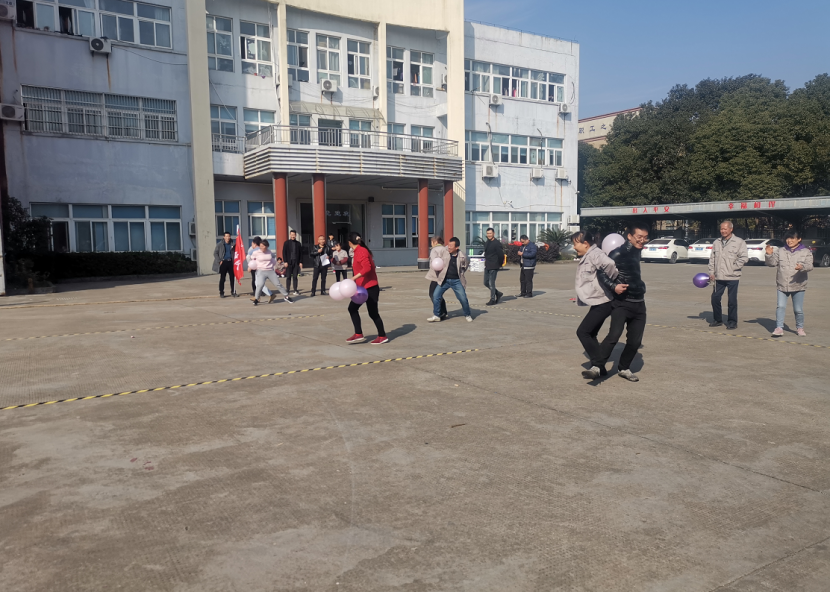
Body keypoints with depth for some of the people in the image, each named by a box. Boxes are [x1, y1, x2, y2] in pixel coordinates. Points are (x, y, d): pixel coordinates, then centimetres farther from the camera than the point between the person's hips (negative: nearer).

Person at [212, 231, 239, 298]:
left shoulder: (232, 244, 7)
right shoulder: (220, 244, 1)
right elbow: (215, 253, 2)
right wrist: (219, 261, -9)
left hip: (230, 262, 3)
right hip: (223, 262, -2)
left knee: (232, 278, 4)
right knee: (222, 279, 1)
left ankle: (233, 292, 12)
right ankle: (221, 293, 7)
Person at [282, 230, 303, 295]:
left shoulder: (298, 243, 10)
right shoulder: (286, 243, 4)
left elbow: (301, 253, 11)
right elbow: (284, 253, 1)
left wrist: (300, 262, 3)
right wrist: (285, 261, -8)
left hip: (296, 262, 2)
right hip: (289, 262, -2)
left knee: (295, 277, 3)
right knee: (288, 277, 0)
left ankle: (295, 290, 6)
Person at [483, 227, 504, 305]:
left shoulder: (497, 243, -13)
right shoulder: (486, 243, 12)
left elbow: (501, 255, -14)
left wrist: (499, 264, -4)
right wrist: (486, 262, 14)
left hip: (494, 267, -9)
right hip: (487, 266, 9)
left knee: (491, 283, -5)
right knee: (486, 283, 11)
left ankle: (492, 300, 6)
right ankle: (498, 294, 26)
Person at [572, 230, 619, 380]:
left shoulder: (595, 254, -17)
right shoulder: (585, 258, 15)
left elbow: (609, 264, -36)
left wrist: (612, 280, -22)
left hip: (602, 302, -11)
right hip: (598, 302, 11)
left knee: (582, 332, -13)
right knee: (590, 334, 13)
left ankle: (597, 365, -12)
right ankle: (600, 367, 20)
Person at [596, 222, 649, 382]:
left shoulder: (637, 251, 14)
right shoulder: (619, 253, -11)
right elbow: (601, 271, -17)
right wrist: (613, 286, -28)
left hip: (639, 304, 7)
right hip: (622, 303, -7)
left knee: (635, 341, 6)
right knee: (614, 335, -23)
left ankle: (623, 368, 24)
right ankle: (598, 366, -20)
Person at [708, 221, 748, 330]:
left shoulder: (739, 242, -4)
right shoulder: (716, 242, 12)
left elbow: (744, 258, -7)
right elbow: (712, 258, 14)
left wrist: (733, 267, -11)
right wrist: (711, 272, 6)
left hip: (732, 277, -5)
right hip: (719, 277, 5)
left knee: (732, 300, 1)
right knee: (715, 298, 6)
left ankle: (732, 322, 13)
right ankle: (717, 320, 21)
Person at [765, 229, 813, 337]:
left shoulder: (806, 252, 2)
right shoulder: (781, 251, 8)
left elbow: (809, 265, -11)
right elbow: (772, 263, 5)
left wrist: (802, 267, -33)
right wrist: (769, 255, -14)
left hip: (798, 285, -1)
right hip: (782, 285, 1)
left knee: (798, 309, 6)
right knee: (780, 306, -5)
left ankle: (800, 328, 24)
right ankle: (779, 328, -2)